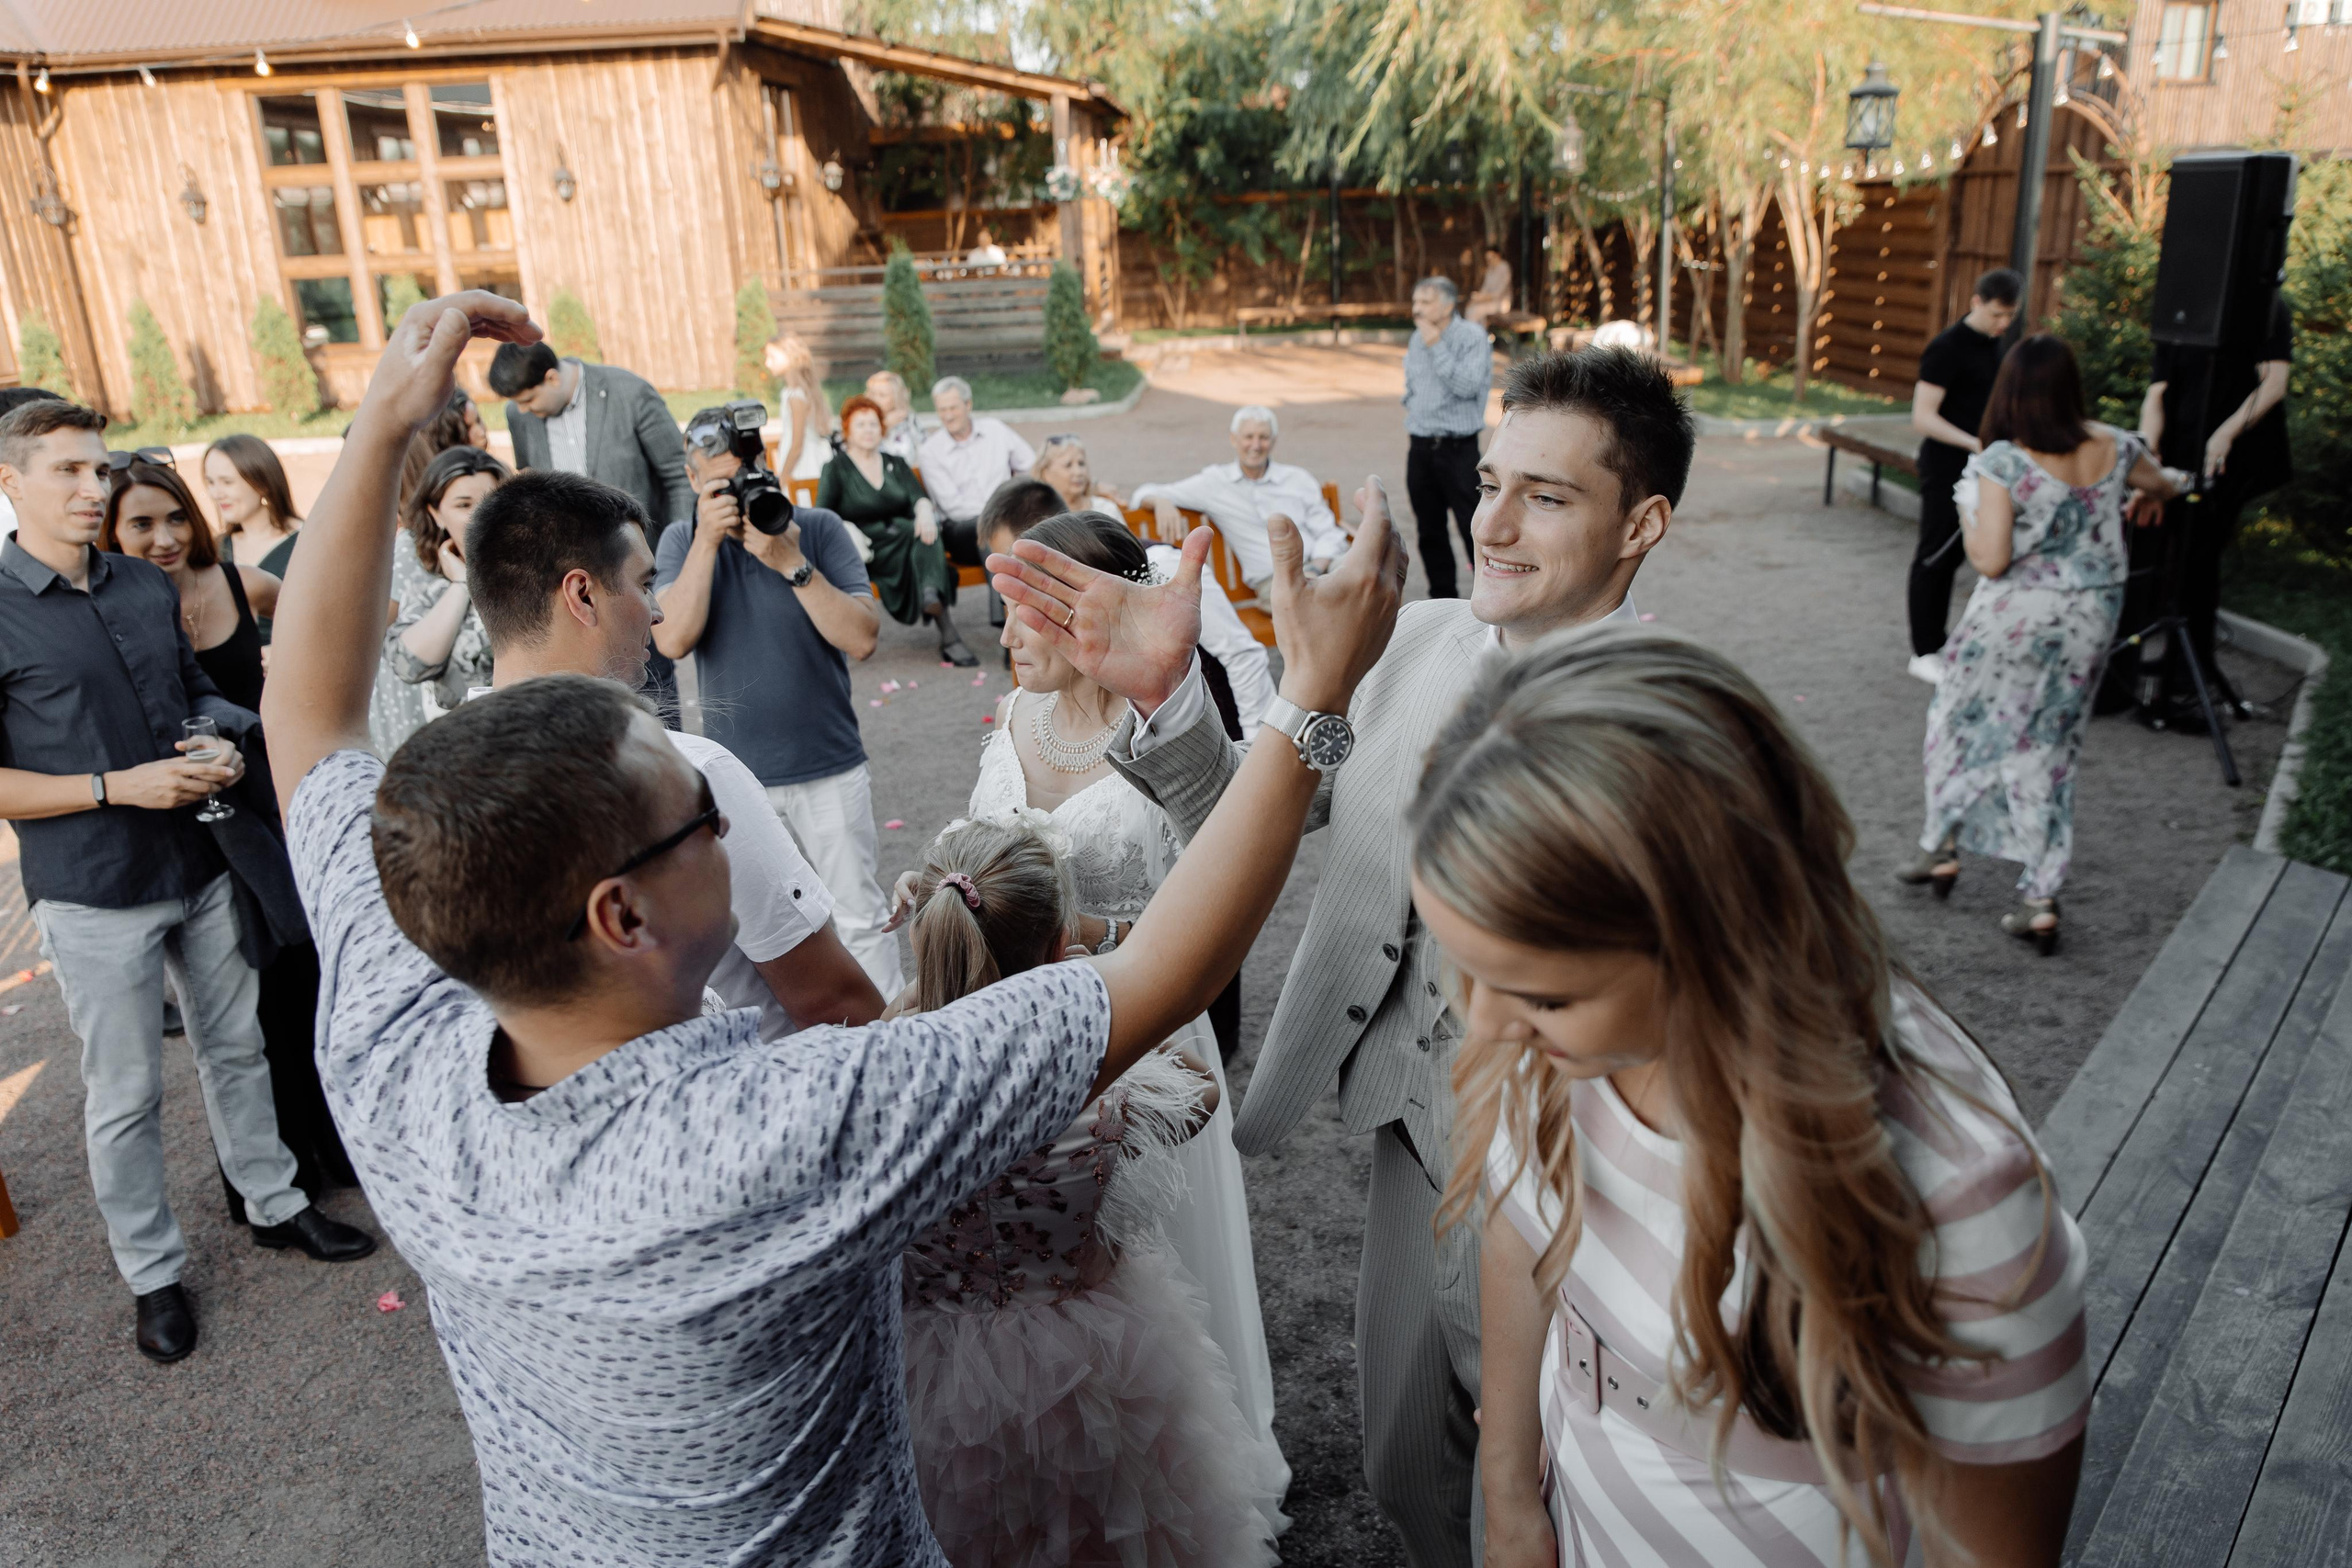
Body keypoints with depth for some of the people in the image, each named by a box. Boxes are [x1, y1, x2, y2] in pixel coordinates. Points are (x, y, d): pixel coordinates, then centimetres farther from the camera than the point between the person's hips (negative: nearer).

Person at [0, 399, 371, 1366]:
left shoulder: (149, 587, 6)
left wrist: (223, 748, -3)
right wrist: (118, 787, -20)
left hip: (199, 867, 5)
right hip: (93, 895, -5)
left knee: (237, 1050, 18)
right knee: (125, 1097, 7)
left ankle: (274, 1203, 35)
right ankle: (151, 1271, 23)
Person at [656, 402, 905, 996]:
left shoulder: (819, 528, -6)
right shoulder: (682, 541, 0)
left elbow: (861, 638, -16)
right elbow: (673, 640, -16)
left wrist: (791, 562, -23)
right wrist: (707, 542, -20)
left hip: (829, 768, -1)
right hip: (733, 772, 2)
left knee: (861, 915, 8)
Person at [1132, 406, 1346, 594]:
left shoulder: (1299, 479, 18)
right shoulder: (1215, 482, 13)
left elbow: (1329, 535, 14)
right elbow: (1145, 494, 14)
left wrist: (1315, 570, -9)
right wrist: (1161, 502, -13)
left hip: (1321, 566, 3)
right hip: (1274, 580, -2)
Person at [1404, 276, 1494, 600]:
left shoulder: (1472, 338, -8)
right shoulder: (1416, 340, 12)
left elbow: (1467, 386, -22)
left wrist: (1437, 347, -20)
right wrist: (1411, 429, 16)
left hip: (1458, 448, -6)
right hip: (1420, 449, 6)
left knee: (1474, 529, -6)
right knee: (1430, 530, 11)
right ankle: (1442, 597, 22)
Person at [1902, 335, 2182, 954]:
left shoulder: (2002, 462, -18)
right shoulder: (2113, 449, -1)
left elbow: (1990, 560, -20)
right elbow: (2162, 488, 22)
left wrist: (1967, 507, -3)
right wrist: (2160, 482, 45)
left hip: (2014, 618, -4)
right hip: (2090, 620, 4)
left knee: (1962, 721, 19)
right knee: (2049, 752, 10)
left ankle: (1941, 847, 28)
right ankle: (2040, 900, 10)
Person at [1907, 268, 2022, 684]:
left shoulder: (1992, 342, 10)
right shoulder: (1947, 348, -15)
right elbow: (1923, 417, -22)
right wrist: (1975, 443, -30)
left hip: (1977, 469, 8)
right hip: (1945, 471, -8)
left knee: (1950, 557, 13)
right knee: (1934, 559, -1)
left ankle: (1935, 644, 22)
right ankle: (1924, 653, 6)